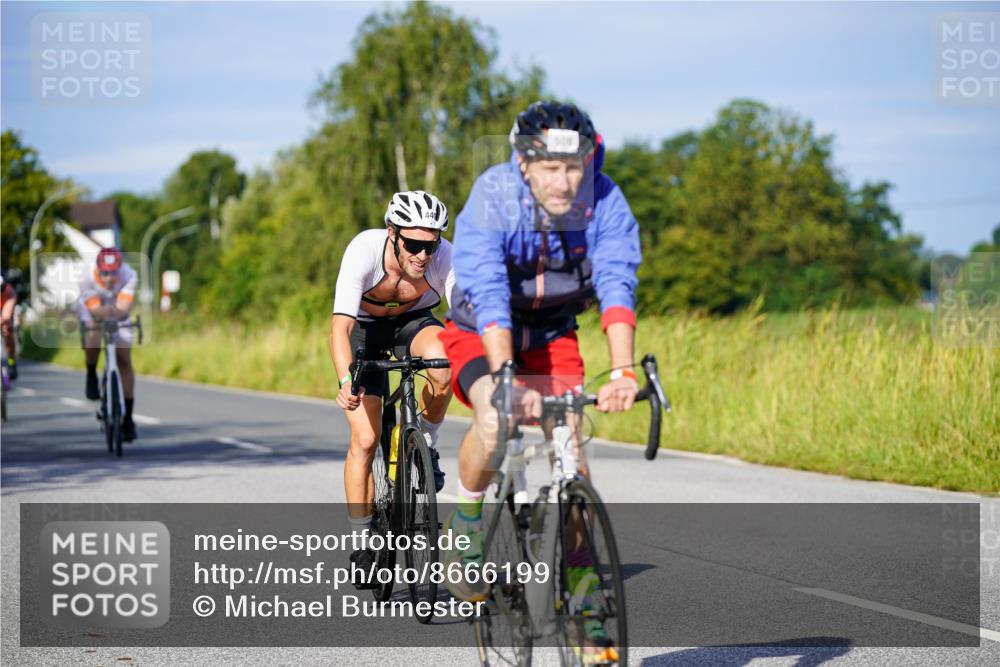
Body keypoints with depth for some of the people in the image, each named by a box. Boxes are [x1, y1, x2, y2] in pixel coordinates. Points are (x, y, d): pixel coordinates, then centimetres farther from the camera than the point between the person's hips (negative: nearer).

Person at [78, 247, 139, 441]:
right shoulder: (87, 279, -35)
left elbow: (124, 308, -41)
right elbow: (95, 309, -41)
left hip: (118, 313, 1)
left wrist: (116, 313, -65)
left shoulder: (129, 276, -33)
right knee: (93, 339, -34)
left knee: (124, 361, -7)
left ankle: (128, 418, 0)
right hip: (91, 310, -1)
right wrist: (105, 313, -65)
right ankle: (91, 375, 0)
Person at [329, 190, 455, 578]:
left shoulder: (444, 257, -30)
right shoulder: (363, 251, -35)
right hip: (364, 326, -1)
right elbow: (340, 326, -41)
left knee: (443, 368, -34)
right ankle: (362, 541, 0)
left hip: (413, 321, 1)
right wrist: (347, 381, -57)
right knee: (365, 439, -12)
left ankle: (426, 446, -5)